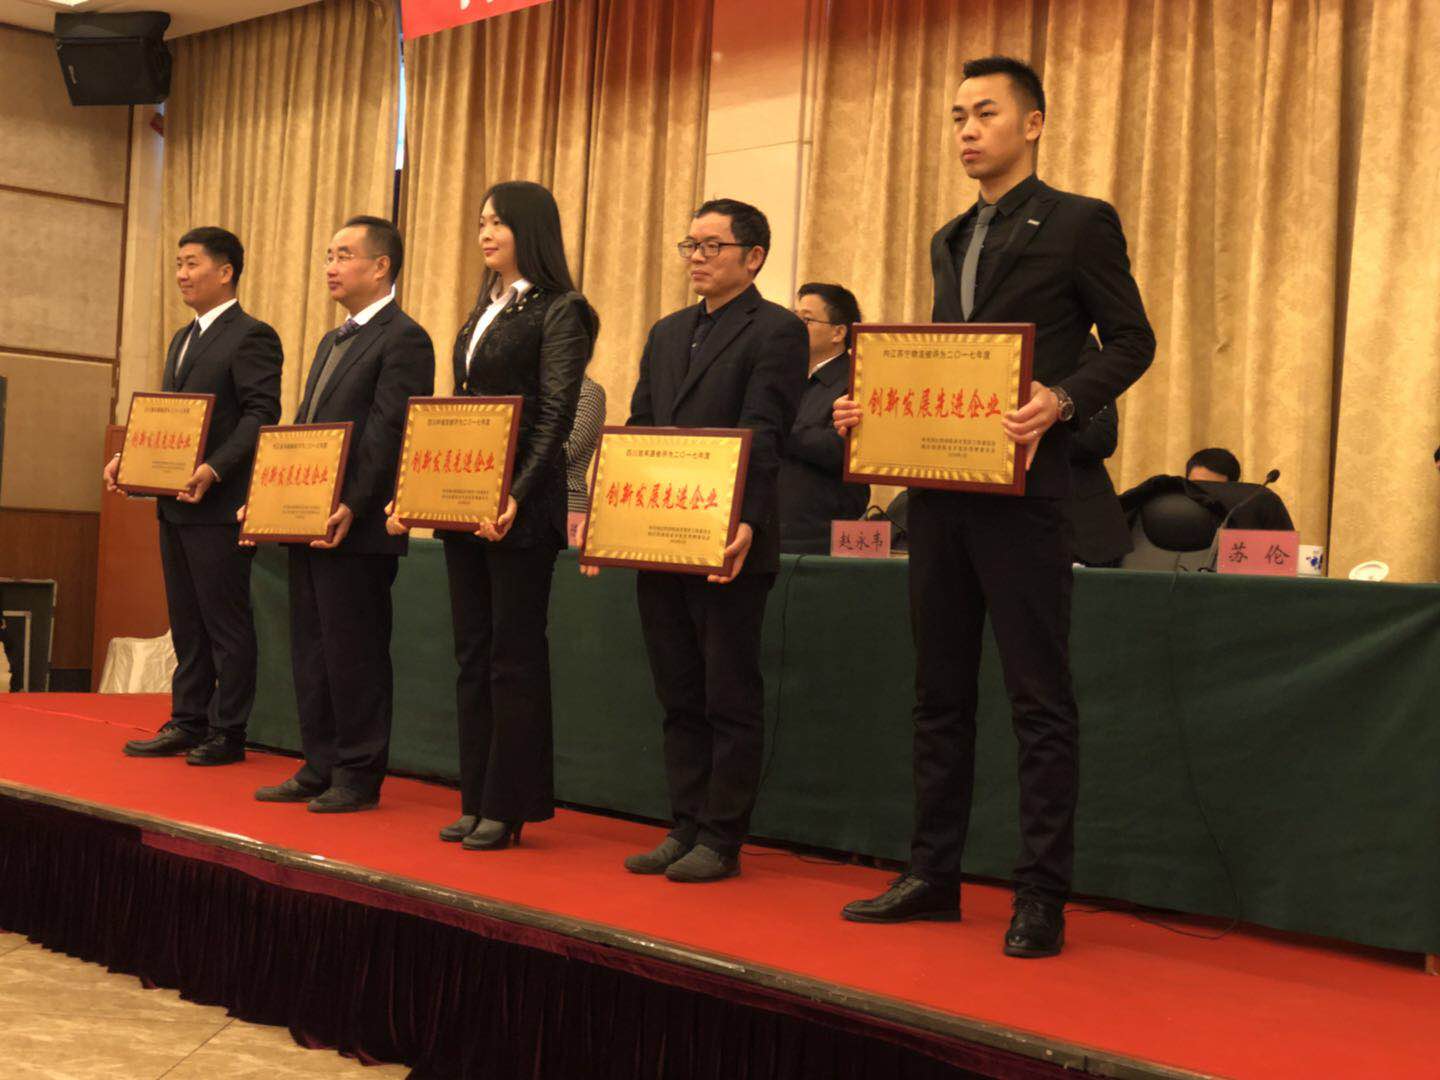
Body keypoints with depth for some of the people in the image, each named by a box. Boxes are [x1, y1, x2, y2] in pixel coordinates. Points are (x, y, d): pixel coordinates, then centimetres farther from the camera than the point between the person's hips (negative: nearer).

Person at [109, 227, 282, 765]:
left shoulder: (251, 337, -9)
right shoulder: (183, 339, 20)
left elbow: (260, 416, -18)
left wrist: (214, 469, -28)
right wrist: (129, 457, 6)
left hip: (219, 505, -9)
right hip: (175, 504, 9)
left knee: (226, 622, -2)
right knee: (186, 621, 13)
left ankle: (228, 733, 5)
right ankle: (187, 723, 20)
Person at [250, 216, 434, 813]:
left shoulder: (404, 340, -9)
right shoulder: (332, 343, 21)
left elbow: (387, 434, -17)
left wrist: (350, 508, -22)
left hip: (358, 531, -9)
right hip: (309, 525, 9)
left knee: (354, 652, -3)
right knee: (311, 649, 11)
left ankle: (359, 777, 5)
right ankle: (320, 768, 19)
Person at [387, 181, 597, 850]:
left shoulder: (559, 313, -6)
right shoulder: (483, 313, 18)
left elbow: (553, 417, -14)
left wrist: (514, 498, -23)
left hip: (520, 508, -8)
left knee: (514, 658, -3)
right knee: (472, 656, 10)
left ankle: (509, 808, 4)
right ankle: (476, 802, 17)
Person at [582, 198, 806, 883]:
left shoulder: (776, 332, -5)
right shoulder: (667, 333, 18)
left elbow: (762, 437, -15)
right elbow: (638, 431, 16)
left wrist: (745, 525, -27)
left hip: (728, 545, -7)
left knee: (730, 698, 1)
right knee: (679, 697, 12)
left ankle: (721, 840, 7)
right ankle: (685, 829, 20)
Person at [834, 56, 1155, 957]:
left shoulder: (1080, 224, -2)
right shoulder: (950, 242, 19)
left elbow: (1131, 342, -5)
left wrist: (1061, 400, -22)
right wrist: (875, 406, 6)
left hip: (1022, 490, -7)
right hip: (939, 491, 7)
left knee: (1040, 698, -3)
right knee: (940, 692, 11)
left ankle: (1042, 897, 3)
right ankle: (933, 876, 20)